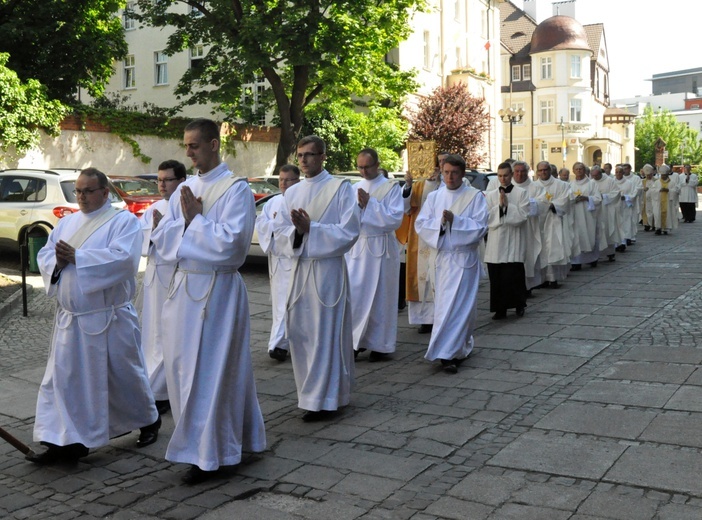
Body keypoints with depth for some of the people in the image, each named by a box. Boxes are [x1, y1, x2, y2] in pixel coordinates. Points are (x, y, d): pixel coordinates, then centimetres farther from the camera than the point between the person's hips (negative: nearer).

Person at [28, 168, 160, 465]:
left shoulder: (124, 221, -7)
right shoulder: (67, 222, 13)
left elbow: (123, 259, -22)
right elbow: (44, 255, 9)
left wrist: (76, 257, -24)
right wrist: (57, 261, -14)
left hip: (108, 319, -5)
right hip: (69, 318, 6)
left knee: (123, 375, 9)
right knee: (62, 379, 4)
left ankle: (148, 420, 32)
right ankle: (64, 441, 10)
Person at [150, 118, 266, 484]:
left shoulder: (236, 189, -10)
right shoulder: (184, 189, 11)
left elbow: (230, 241, -21)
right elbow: (160, 236, 6)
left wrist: (194, 219, -10)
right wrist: (188, 219, -11)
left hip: (218, 290, -7)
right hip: (184, 286, 7)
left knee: (210, 369, -1)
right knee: (181, 365, 12)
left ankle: (207, 454, 11)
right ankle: (198, 439, 30)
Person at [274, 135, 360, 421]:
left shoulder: (341, 188, -3)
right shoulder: (292, 192, 12)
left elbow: (349, 232, -11)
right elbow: (280, 232, 6)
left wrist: (310, 229, -16)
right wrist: (296, 232, -15)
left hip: (328, 270, -5)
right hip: (299, 268, 6)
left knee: (326, 333, -2)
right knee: (299, 332, 8)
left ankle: (323, 399, 7)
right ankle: (311, 392, 24)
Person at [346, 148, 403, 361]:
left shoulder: (391, 187, -1)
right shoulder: (354, 188, 12)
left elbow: (396, 218, -11)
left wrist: (370, 204, -15)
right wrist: (358, 205, -10)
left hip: (381, 249, -4)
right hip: (357, 248, 4)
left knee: (380, 298, 2)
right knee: (355, 295, 1)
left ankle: (380, 345, 12)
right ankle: (357, 340, 12)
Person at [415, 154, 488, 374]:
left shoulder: (475, 196, 1)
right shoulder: (434, 197, 10)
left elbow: (480, 226, -8)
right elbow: (421, 223, 2)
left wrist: (455, 221, -19)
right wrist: (439, 222, -16)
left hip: (465, 258, -3)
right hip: (442, 256, 3)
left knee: (460, 305, -6)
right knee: (444, 304, 6)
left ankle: (447, 353, -4)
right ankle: (460, 348, 22)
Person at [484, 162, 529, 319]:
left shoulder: (521, 193, 3)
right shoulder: (490, 195, 9)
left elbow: (522, 215, -7)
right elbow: (487, 218, 0)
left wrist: (507, 205, -12)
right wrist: (499, 206, -11)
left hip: (514, 242, -2)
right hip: (496, 243, 3)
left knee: (513, 275, -5)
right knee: (496, 277, 2)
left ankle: (519, 304, 18)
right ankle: (500, 309, 12)